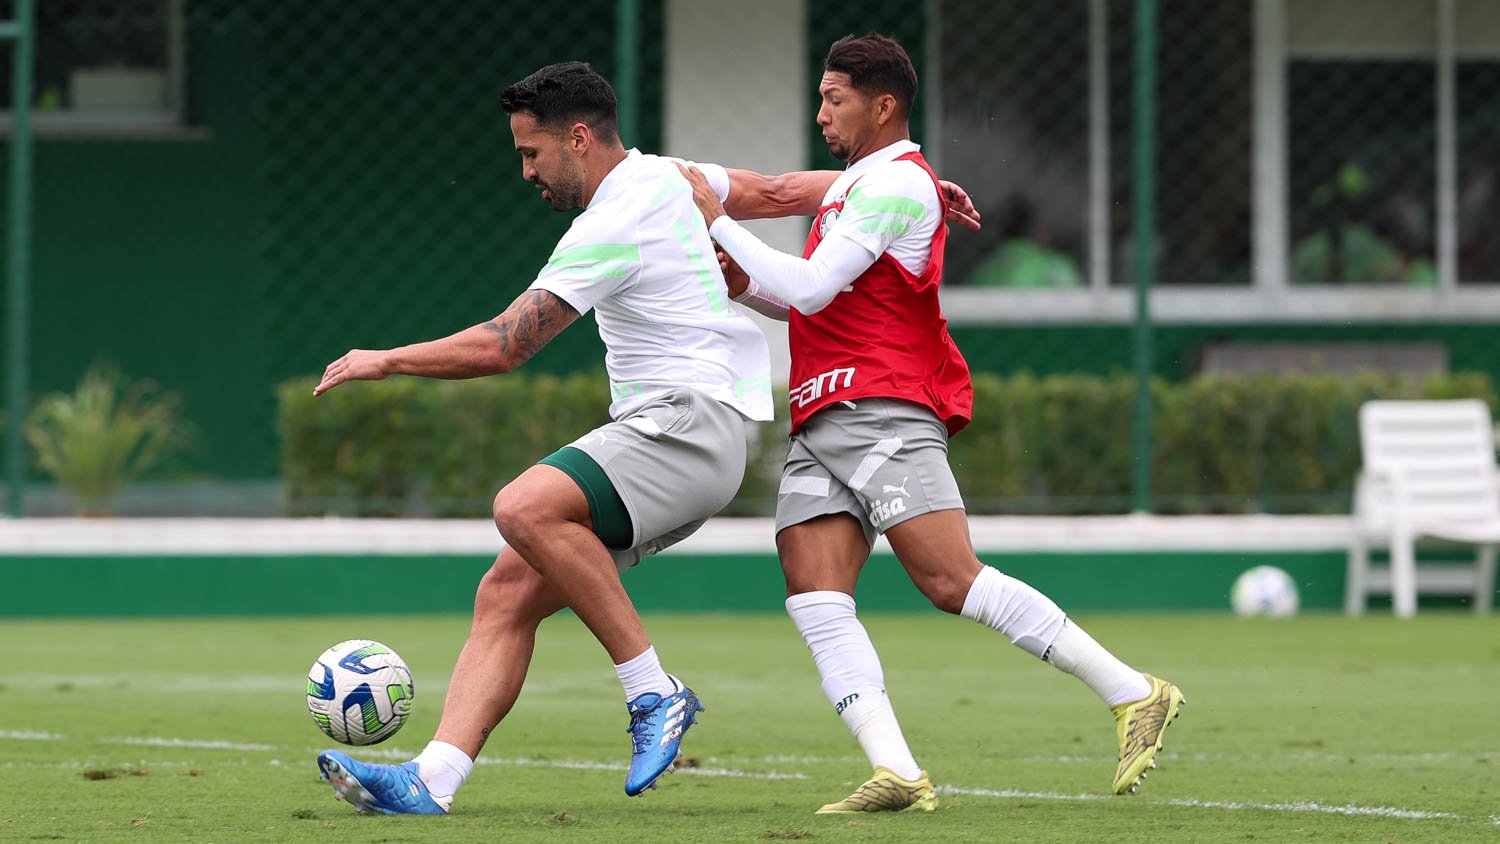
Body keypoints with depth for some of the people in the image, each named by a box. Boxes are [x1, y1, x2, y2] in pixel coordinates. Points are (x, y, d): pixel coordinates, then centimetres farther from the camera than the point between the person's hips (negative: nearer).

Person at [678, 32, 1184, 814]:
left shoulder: (894, 184, -7)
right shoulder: (854, 183, 25)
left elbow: (810, 288, -14)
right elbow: (810, 302, 31)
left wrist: (717, 220, -8)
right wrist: (743, 283, 12)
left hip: (884, 412, -9)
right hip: (821, 425, 10)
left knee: (951, 581, -18)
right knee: (814, 598, -9)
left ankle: (1132, 693, -13)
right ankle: (896, 772, -20)